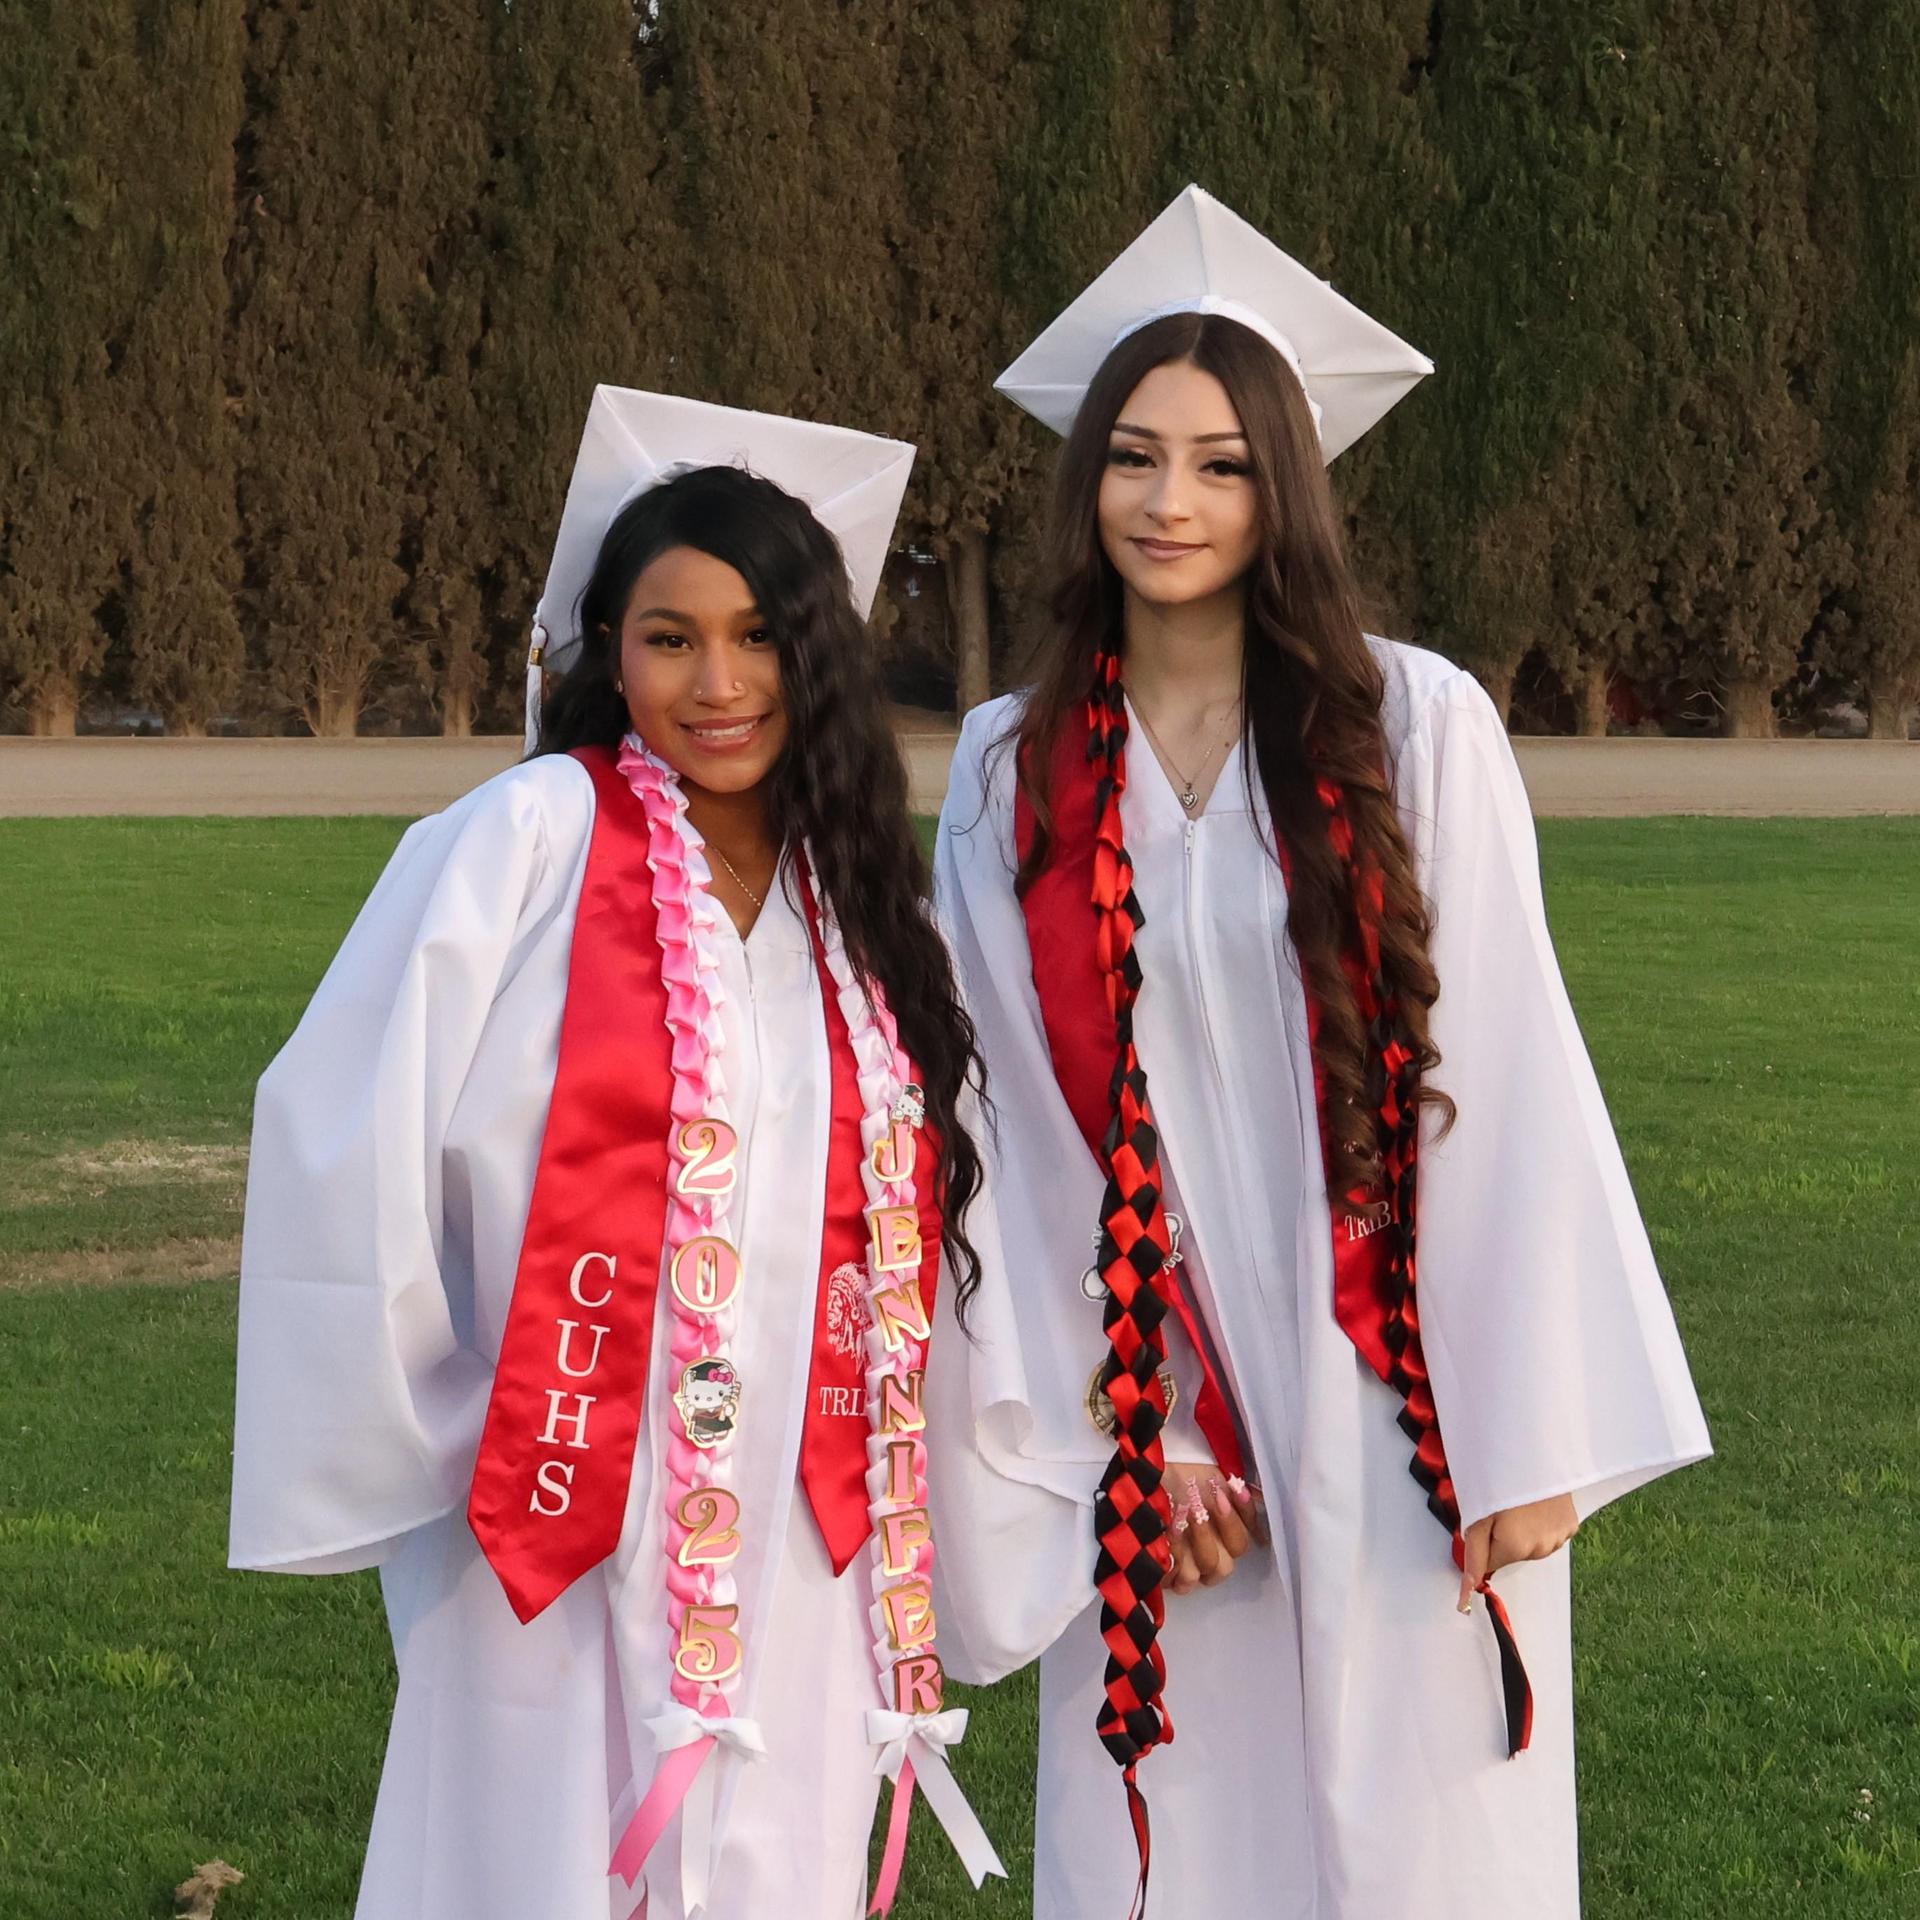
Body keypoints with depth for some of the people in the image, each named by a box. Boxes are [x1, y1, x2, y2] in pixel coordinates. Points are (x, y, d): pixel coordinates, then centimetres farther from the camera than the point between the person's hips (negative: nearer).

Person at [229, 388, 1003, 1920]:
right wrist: (406, 1449, -5)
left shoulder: (854, 902, 10)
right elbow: (346, 1154, -11)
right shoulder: (525, 844, -8)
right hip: (563, 1554, -4)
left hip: (796, 1556, 5)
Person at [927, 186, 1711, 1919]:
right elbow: (1025, 1124, 3)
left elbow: (1508, 1075, -6)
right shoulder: (1013, 772, 4)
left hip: (1400, 1399, -2)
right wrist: (1123, 1431, -3)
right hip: (1166, 1421, 2)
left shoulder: (1419, 725, -4)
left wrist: (1530, 1435, -9)